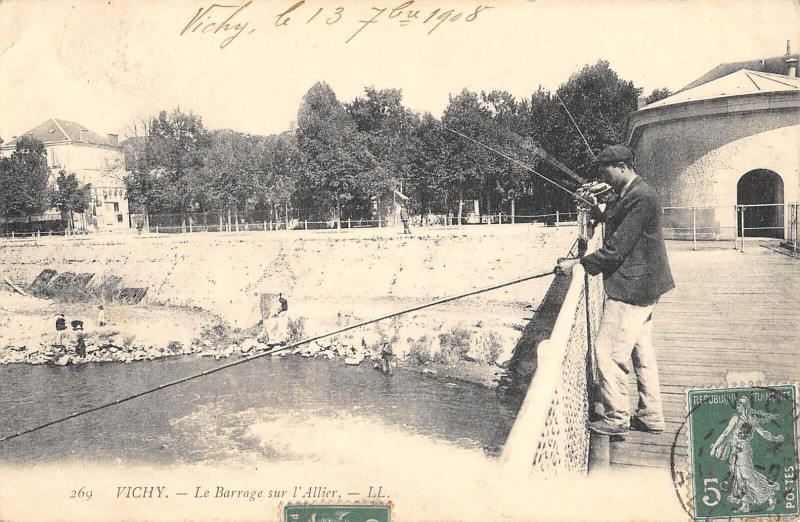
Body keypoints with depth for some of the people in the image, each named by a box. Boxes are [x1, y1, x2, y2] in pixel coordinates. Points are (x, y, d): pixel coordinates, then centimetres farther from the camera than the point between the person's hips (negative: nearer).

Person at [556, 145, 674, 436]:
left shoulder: (639, 198, -19)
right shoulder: (627, 195, 15)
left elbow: (616, 248, -22)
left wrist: (578, 264, -18)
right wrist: (593, 207, 7)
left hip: (631, 288, -11)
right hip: (643, 288, 11)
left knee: (607, 350, -6)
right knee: (641, 351, 15)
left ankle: (617, 418, 3)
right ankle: (650, 416, 24)